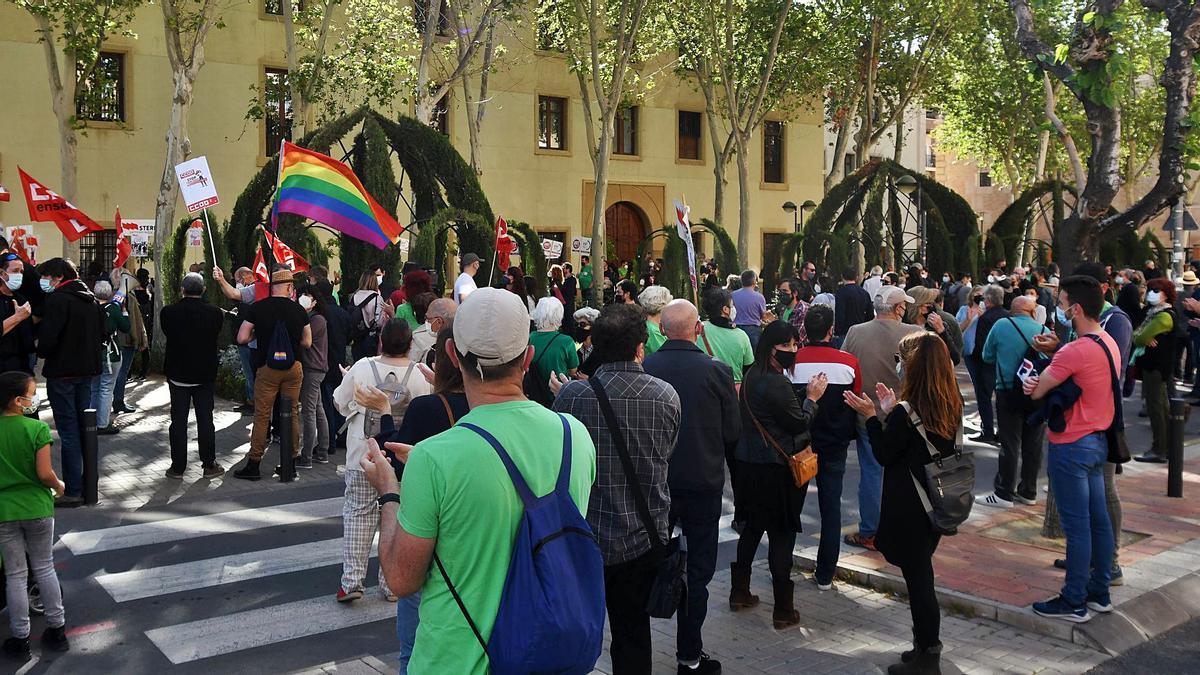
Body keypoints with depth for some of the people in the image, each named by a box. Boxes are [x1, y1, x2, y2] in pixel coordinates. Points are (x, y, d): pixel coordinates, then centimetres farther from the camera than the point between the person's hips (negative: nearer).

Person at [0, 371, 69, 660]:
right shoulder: (37, 428, -14)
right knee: (44, 568, 14)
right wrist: (58, 486, 4)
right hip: (37, 508, -1)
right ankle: (57, 630, 22)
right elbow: (45, 474, -15)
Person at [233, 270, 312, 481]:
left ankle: (253, 465, 7)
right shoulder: (298, 310, -1)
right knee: (293, 414, 11)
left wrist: (258, 334, 12)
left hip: (267, 368, -2)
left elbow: (242, 338, -6)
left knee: (262, 416, 4)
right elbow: (307, 342, 5)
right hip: (294, 368, 2)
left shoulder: (258, 308, -5)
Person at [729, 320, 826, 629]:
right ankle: (783, 610, 7)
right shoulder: (776, 384, -21)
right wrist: (812, 397, -1)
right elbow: (800, 423, -13)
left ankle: (739, 592, 29)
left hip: (748, 464, 9)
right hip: (776, 470, -9)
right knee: (781, 535, 0)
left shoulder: (752, 376, 7)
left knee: (752, 528, 19)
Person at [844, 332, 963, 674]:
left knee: (917, 579, 4)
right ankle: (927, 646, 33)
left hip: (908, 508, -8)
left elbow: (884, 455, -12)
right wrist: (890, 412, 9)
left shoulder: (907, 411, -22)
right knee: (922, 575, 21)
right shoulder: (951, 405, 1)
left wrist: (872, 415, -4)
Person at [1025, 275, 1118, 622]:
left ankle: (1074, 602, 9)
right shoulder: (1109, 343, 7)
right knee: (1098, 519, 16)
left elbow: (1036, 392, -19)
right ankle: (1099, 592, 27)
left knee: (1076, 525, -1)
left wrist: (1035, 381, 3)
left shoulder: (1075, 351, -24)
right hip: (1097, 440, 9)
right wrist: (1050, 366, -11)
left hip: (1071, 447, -9)